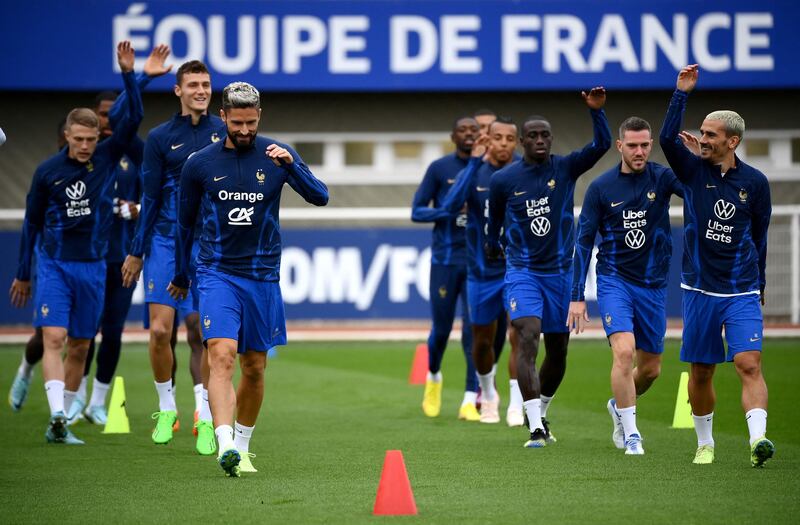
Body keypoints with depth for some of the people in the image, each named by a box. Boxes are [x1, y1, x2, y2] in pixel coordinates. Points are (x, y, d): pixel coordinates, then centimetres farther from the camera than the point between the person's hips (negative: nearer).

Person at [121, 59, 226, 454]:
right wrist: (136, 252, 6)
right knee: (160, 330, -7)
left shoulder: (224, 133, 5)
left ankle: (204, 419, 3)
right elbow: (150, 199, 6)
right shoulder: (160, 137, 3)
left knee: (200, 334, -2)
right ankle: (166, 409, 12)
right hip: (166, 243, 0)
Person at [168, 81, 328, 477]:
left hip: (263, 276, 2)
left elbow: (320, 197, -11)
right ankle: (225, 446, -30)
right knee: (222, 355, -20)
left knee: (254, 368, 8)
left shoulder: (277, 155, 0)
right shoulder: (200, 164, 0)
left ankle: (242, 446, 25)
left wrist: (289, 166, -27)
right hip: (217, 274, -2)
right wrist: (181, 276, 20)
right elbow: (186, 222, 12)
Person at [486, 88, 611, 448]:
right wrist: (492, 246, 26)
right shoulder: (503, 180, -2)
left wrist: (596, 111, -29)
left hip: (561, 272, 3)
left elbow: (602, 146, -16)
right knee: (528, 337, -22)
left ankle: (539, 413, 35)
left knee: (557, 350, 10)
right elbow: (494, 220, 15)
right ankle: (535, 427, -27)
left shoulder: (566, 168, -1)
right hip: (522, 272, -2)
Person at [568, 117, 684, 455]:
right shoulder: (601, 187, -4)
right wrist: (577, 297, -4)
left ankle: (619, 405, 42)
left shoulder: (662, 178, -2)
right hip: (614, 280, -2)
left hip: (653, 285, 3)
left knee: (650, 369, 10)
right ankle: (630, 434, -14)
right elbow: (584, 241, 0)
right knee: (624, 351, -22)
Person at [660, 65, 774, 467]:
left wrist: (758, 283, 16)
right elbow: (667, 139, -14)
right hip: (700, 290, 1)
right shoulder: (693, 171, 3)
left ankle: (758, 439, -27)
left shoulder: (754, 182, 4)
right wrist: (682, 92, -18)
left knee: (749, 364, -16)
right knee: (700, 372, 6)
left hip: (742, 291, -1)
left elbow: (759, 235, 13)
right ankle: (705, 444, 23)